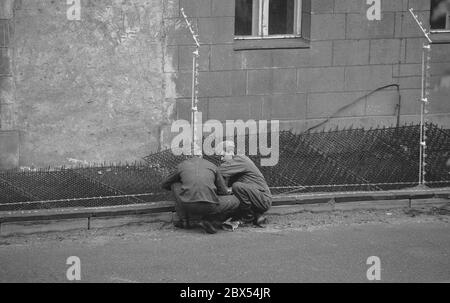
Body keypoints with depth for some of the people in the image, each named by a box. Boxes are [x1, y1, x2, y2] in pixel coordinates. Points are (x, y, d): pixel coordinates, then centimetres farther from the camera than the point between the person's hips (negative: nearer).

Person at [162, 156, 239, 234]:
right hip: (209, 206, -1)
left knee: (174, 185, 29)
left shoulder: (182, 165, 22)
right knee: (235, 201, 23)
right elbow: (223, 191, 22)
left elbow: (165, 185, 37)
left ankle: (184, 220, 20)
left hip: (187, 205, 1)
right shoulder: (212, 166, 21)